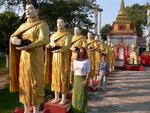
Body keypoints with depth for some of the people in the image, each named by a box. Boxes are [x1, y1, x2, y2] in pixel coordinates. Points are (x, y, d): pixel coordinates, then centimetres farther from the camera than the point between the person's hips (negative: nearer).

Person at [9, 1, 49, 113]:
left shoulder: (42, 25, -6)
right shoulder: (23, 26, 15)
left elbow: (43, 40, -20)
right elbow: (12, 37, 14)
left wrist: (26, 46, -24)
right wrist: (15, 40, -11)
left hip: (35, 58, -6)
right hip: (23, 57, 6)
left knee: (35, 83, -1)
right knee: (24, 82, 9)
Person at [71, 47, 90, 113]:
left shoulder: (87, 61, -6)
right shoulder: (74, 61, 4)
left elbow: (88, 72, -9)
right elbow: (73, 71, 6)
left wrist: (86, 80, -17)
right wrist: (72, 80, 1)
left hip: (83, 79, -3)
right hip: (76, 79, 3)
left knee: (83, 95, 3)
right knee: (75, 94, 9)